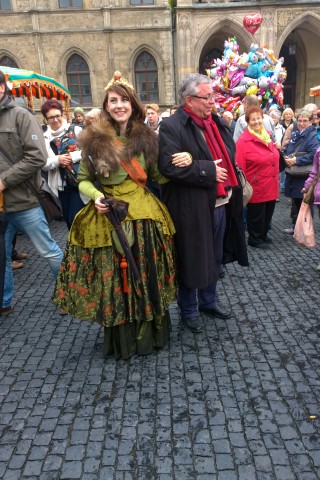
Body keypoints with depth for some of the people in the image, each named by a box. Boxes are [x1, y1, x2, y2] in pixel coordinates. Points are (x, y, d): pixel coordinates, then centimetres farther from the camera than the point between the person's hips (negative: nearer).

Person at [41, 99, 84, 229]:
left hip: (79, 182, -3)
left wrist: (73, 156, -16)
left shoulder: (76, 130, 1)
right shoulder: (44, 137, 6)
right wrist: (57, 160, -14)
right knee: (68, 219, 13)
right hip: (60, 185, 3)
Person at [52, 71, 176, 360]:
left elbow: (159, 175, 6)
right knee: (114, 279, 9)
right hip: (107, 217, -2)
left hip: (144, 213, 2)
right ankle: (121, 340, 32)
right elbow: (83, 180, 4)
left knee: (148, 278, 11)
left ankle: (149, 334, 35)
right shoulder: (93, 138, -2)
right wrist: (95, 195, -17)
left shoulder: (146, 136, 5)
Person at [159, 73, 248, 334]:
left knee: (214, 258, 19)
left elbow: (228, 154, -1)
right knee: (191, 260, 7)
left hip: (221, 203, 7)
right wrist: (209, 171, -16)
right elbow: (170, 167, -23)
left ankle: (209, 301, 40)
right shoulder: (172, 127, -12)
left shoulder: (218, 122, 11)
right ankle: (189, 310, 28)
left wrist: (195, 160, -18)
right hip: (192, 207, -7)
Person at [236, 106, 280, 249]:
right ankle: (254, 239, 26)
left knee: (268, 214, 19)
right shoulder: (243, 140, -15)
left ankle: (263, 235, 38)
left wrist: (276, 180, 19)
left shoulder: (267, 136, 9)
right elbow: (240, 168, -16)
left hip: (271, 186, 7)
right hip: (257, 188, -7)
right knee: (256, 215, 8)